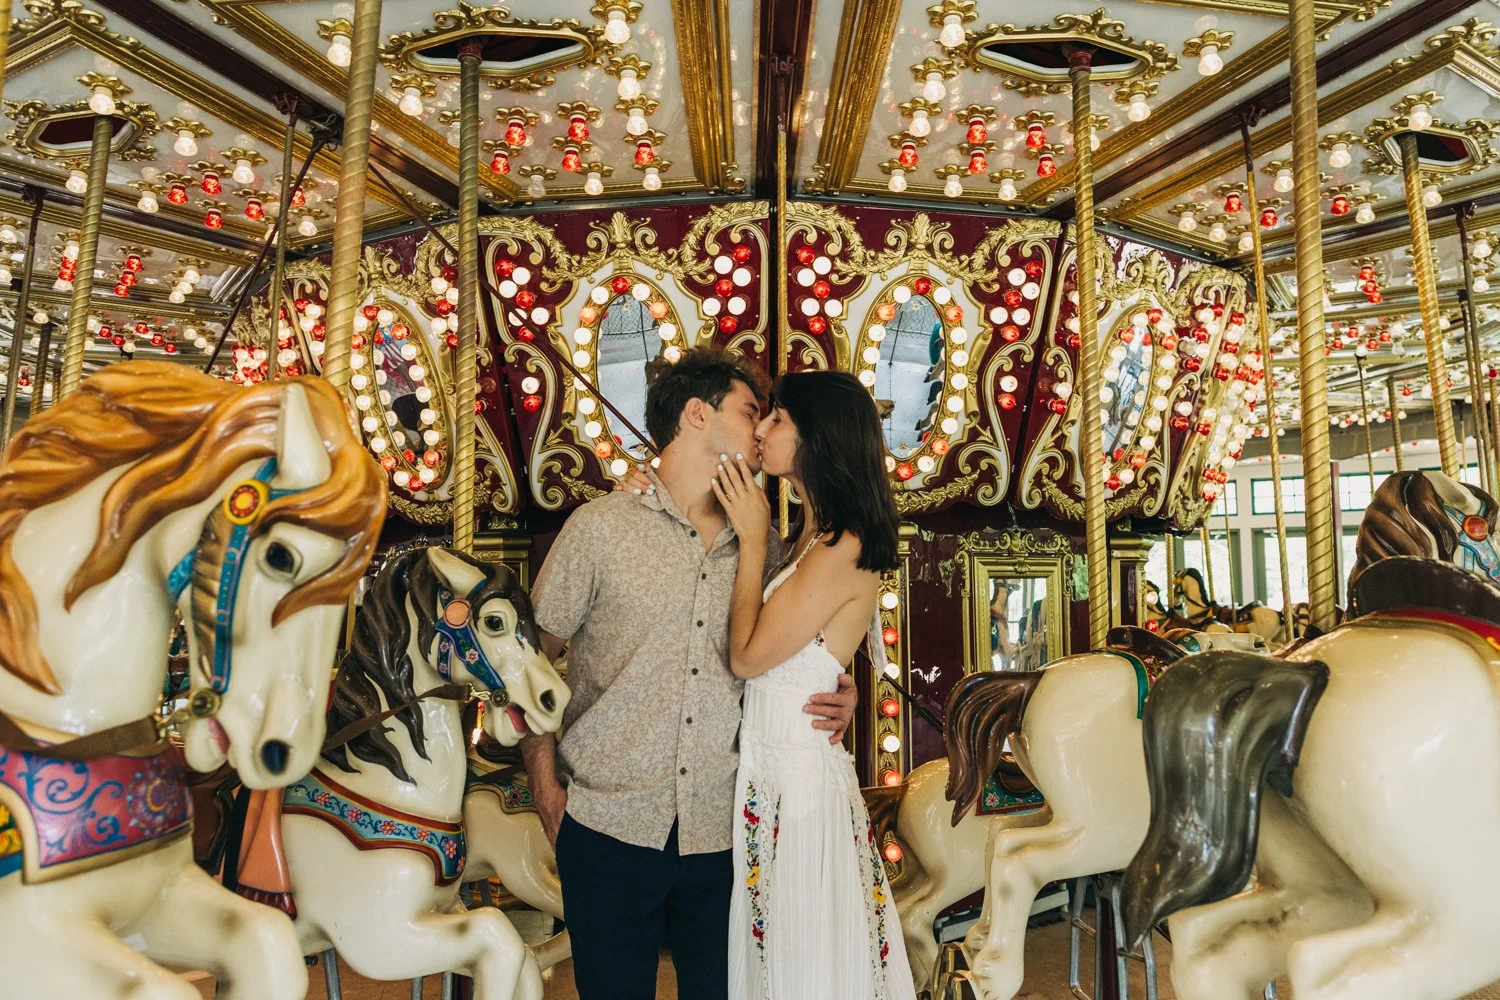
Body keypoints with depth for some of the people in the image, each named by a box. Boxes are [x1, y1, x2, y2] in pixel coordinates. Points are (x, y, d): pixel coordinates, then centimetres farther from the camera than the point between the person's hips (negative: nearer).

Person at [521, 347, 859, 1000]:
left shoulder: (766, 544, 7)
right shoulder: (602, 526, -3)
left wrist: (840, 697, -6)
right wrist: (545, 785, -4)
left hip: (723, 831, 3)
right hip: (610, 825, -3)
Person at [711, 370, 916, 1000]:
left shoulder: (844, 548, -19)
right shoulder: (814, 535, 9)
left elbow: (747, 655, -18)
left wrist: (753, 541, -9)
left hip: (800, 780, -9)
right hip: (768, 772, 9)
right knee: (770, 947, 21)